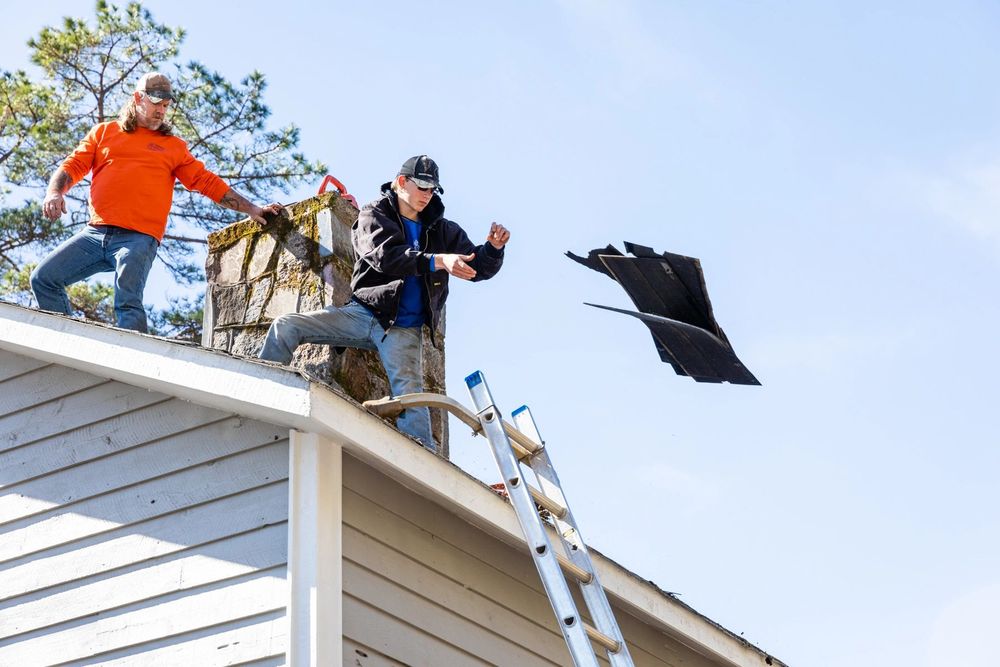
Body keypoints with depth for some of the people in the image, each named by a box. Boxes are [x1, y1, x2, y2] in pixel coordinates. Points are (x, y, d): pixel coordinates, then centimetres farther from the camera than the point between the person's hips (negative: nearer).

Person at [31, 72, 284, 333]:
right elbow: (72, 166, 16)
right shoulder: (104, 132, 21)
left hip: (139, 239, -3)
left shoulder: (174, 146, 18)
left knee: (128, 304, -21)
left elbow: (208, 183, 16)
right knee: (43, 279, -5)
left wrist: (251, 209, 9)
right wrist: (54, 192, -6)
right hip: (95, 232, 3)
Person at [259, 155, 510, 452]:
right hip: (363, 313, 0)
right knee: (286, 326, -13)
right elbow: (384, 255, -15)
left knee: (409, 394, -21)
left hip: (403, 330, 0)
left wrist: (494, 247, -10)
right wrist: (438, 261, -26)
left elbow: (478, 267, 14)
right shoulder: (375, 215, 5)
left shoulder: (442, 230, 15)